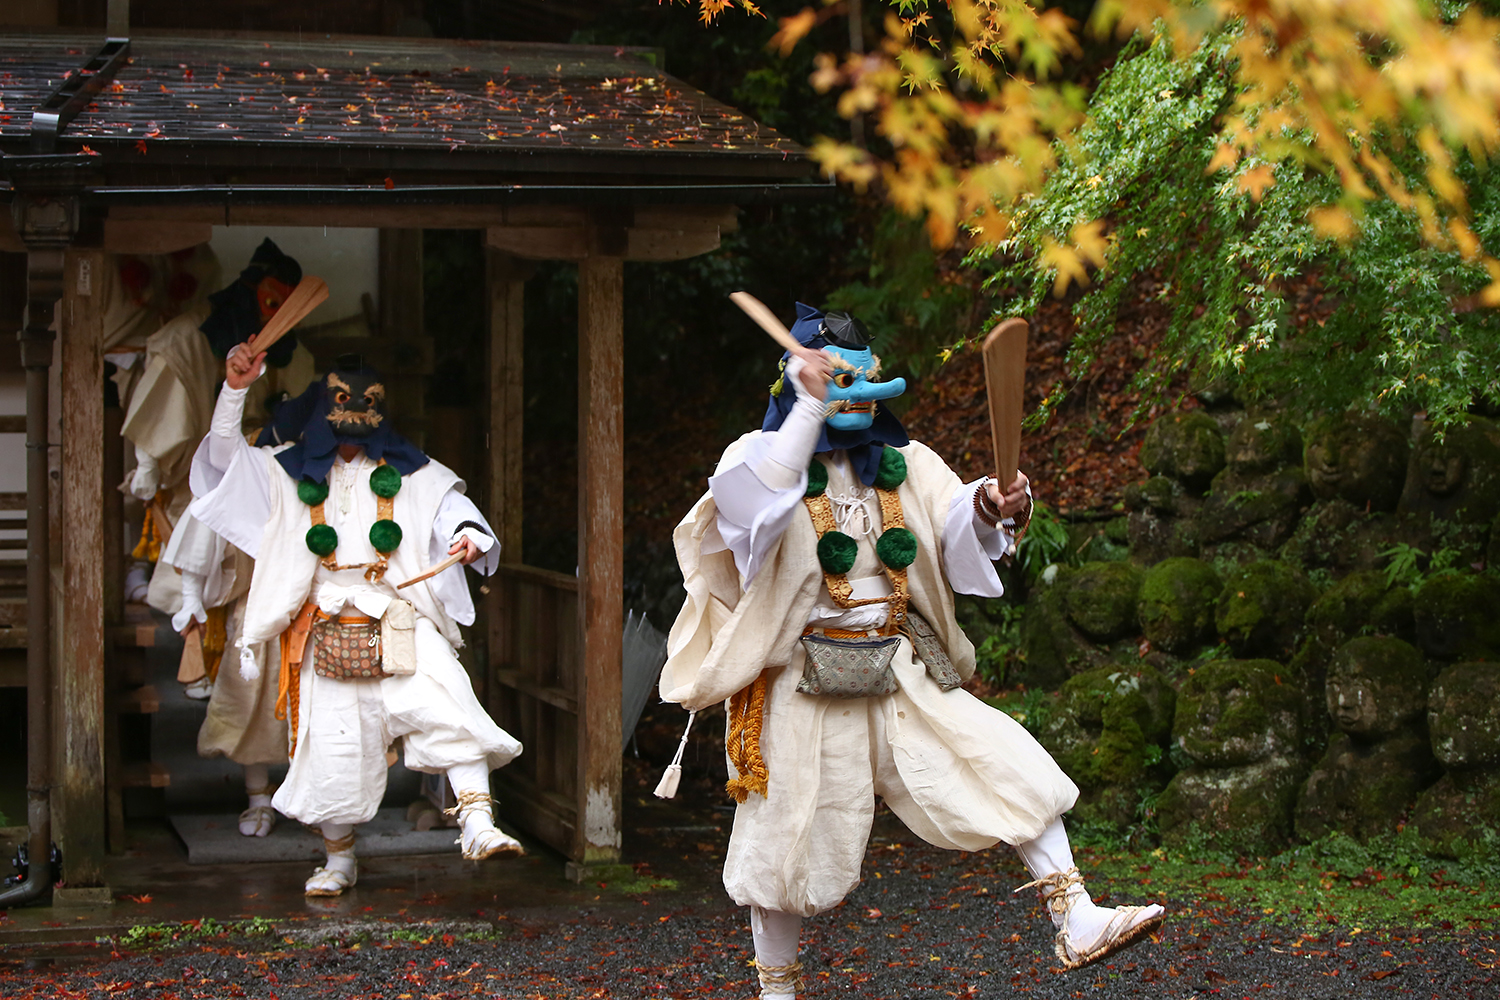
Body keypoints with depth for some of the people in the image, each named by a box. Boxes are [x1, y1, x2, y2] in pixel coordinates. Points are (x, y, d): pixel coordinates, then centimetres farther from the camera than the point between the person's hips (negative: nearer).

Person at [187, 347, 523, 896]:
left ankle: (477, 825, -31)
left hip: (400, 629, -1)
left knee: (453, 713, -24)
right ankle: (340, 859, 21)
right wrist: (235, 389, -6)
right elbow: (226, 454, 9)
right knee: (332, 747, 1)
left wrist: (468, 535, -24)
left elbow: (451, 506, 0)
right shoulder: (291, 472, 15)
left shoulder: (410, 475, 13)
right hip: (325, 634, 1)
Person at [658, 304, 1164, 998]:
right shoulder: (762, 455, -4)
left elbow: (958, 534, -8)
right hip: (807, 687, -4)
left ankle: (1077, 926, -7)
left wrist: (991, 510, -32)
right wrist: (810, 407, -32)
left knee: (1014, 770, -9)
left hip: (902, 677, 4)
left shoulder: (904, 464, 8)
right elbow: (757, 503, -29)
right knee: (791, 847, 5)